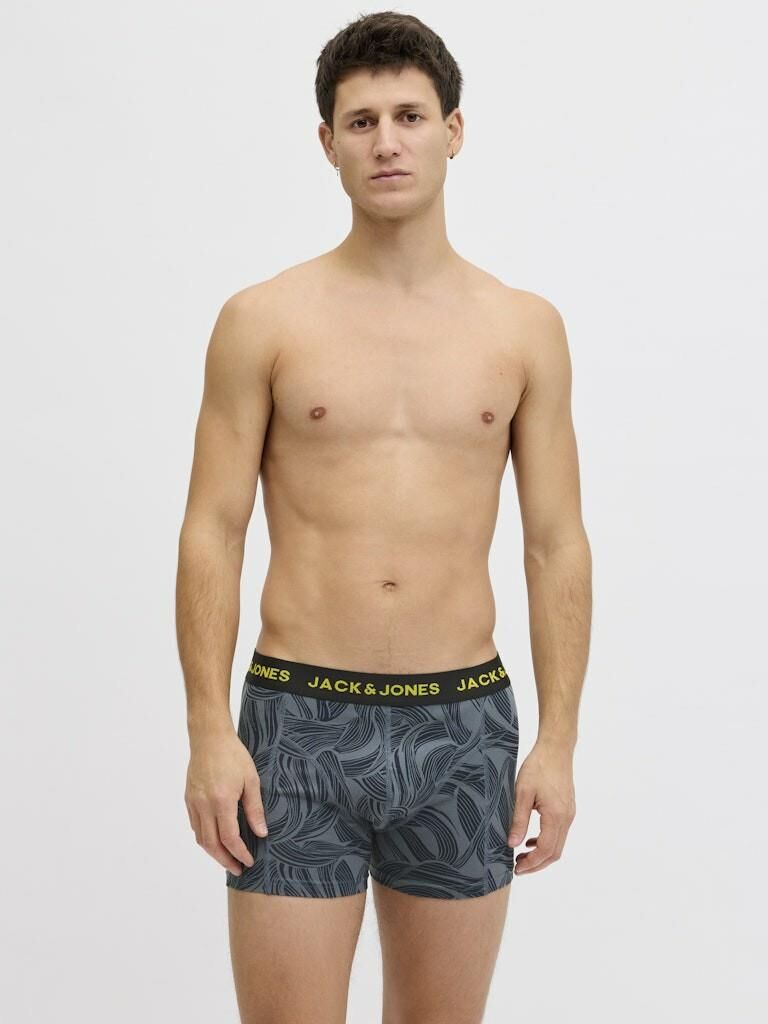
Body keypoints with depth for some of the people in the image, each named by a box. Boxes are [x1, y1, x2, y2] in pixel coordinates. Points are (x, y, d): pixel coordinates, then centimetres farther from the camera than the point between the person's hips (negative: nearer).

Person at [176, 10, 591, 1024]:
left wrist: (558, 743, 0)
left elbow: (557, 546, 5)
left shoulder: (526, 328, 5)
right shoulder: (264, 320, 0)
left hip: (464, 727, 2)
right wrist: (209, 733, -8)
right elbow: (212, 532, -1)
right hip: (300, 724, -2)